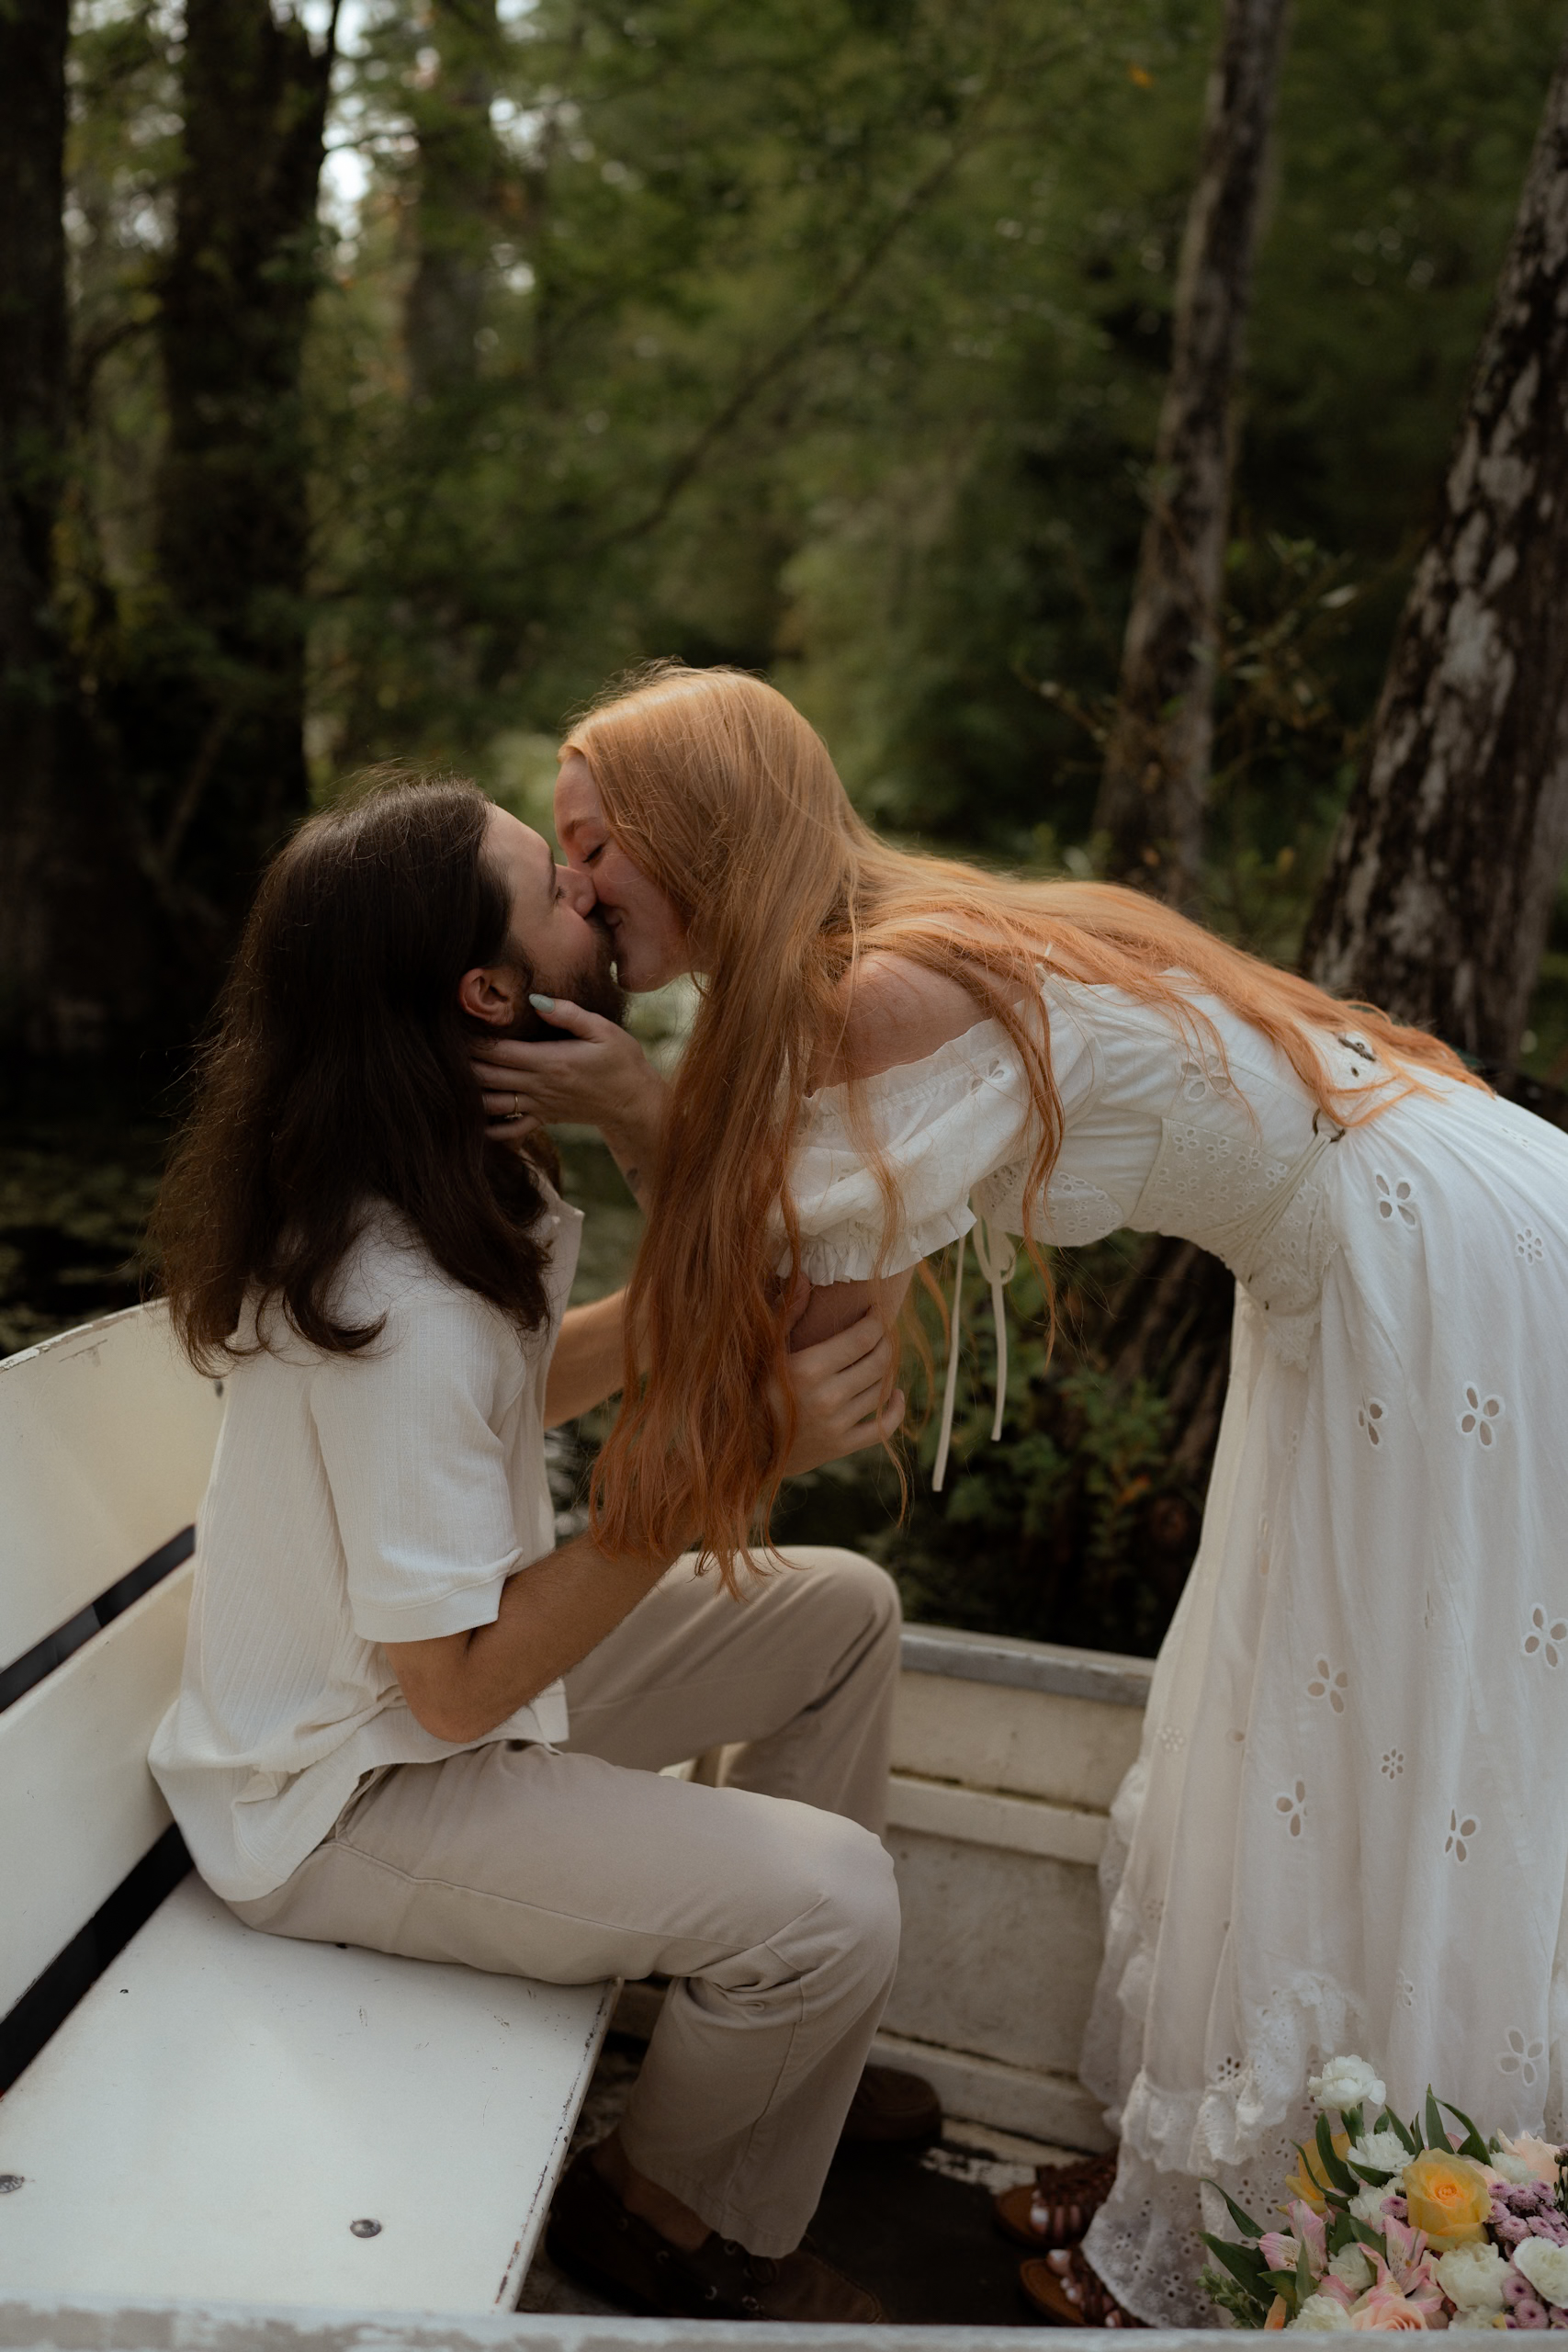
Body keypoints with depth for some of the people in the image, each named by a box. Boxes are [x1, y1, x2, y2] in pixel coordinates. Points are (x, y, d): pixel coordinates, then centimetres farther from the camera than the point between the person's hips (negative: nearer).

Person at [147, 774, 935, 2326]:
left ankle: (774, 2037, 26)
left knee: (846, 1612, 9)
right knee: (832, 1901, -22)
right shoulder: (400, 1310, -34)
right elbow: (456, 1685, -28)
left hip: (449, 1665, 10)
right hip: (343, 1796, -9)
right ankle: (660, 2218, 11)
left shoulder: (455, 1185, -4)